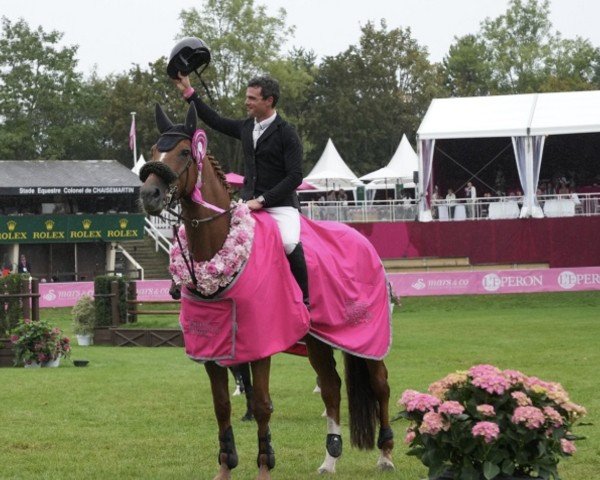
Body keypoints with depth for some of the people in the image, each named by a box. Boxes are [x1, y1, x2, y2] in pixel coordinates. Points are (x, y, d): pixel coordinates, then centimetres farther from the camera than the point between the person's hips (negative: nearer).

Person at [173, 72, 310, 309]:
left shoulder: (286, 134, -9)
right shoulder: (246, 127, 11)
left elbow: (295, 176, -15)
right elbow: (215, 121, 26)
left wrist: (262, 200, -19)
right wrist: (189, 93, 24)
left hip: (280, 203, -7)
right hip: (249, 201, 7)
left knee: (289, 243, -31)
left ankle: (304, 298, -17)